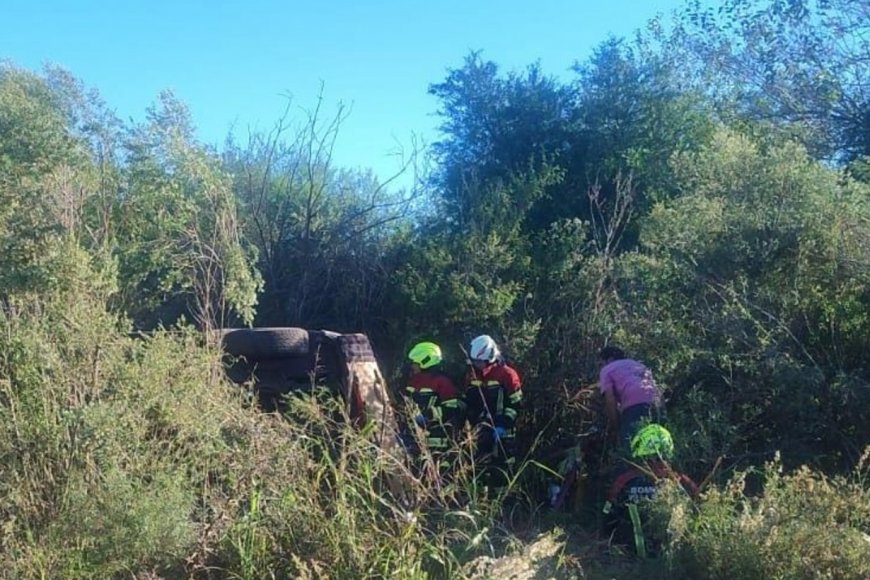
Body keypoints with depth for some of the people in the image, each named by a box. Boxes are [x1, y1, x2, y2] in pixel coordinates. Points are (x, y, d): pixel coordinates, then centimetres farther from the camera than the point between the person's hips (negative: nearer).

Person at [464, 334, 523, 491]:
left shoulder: (507, 374, -9)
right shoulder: (472, 375, 9)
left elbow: (515, 404, -10)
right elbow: (468, 402, 18)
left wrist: (503, 426, -17)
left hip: (503, 430, -5)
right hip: (481, 430, 6)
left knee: (502, 469, -4)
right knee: (483, 467, 9)